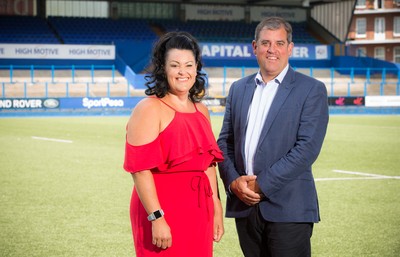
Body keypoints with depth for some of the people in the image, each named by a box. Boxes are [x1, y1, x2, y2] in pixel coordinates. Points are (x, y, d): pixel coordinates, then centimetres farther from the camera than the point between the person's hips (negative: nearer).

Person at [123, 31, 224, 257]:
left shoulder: (201, 111, 11)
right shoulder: (149, 109, -10)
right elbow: (140, 168, -16)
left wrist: (217, 209, 13)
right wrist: (156, 218, -20)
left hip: (199, 214, 6)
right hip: (164, 212, -6)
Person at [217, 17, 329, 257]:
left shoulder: (312, 90, -3)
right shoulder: (239, 88, 14)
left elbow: (307, 147, -12)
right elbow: (225, 141, 13)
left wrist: (262, 185, -14)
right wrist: (233, 181, -6)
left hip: (288, 209, -4)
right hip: (244, 205, 4)